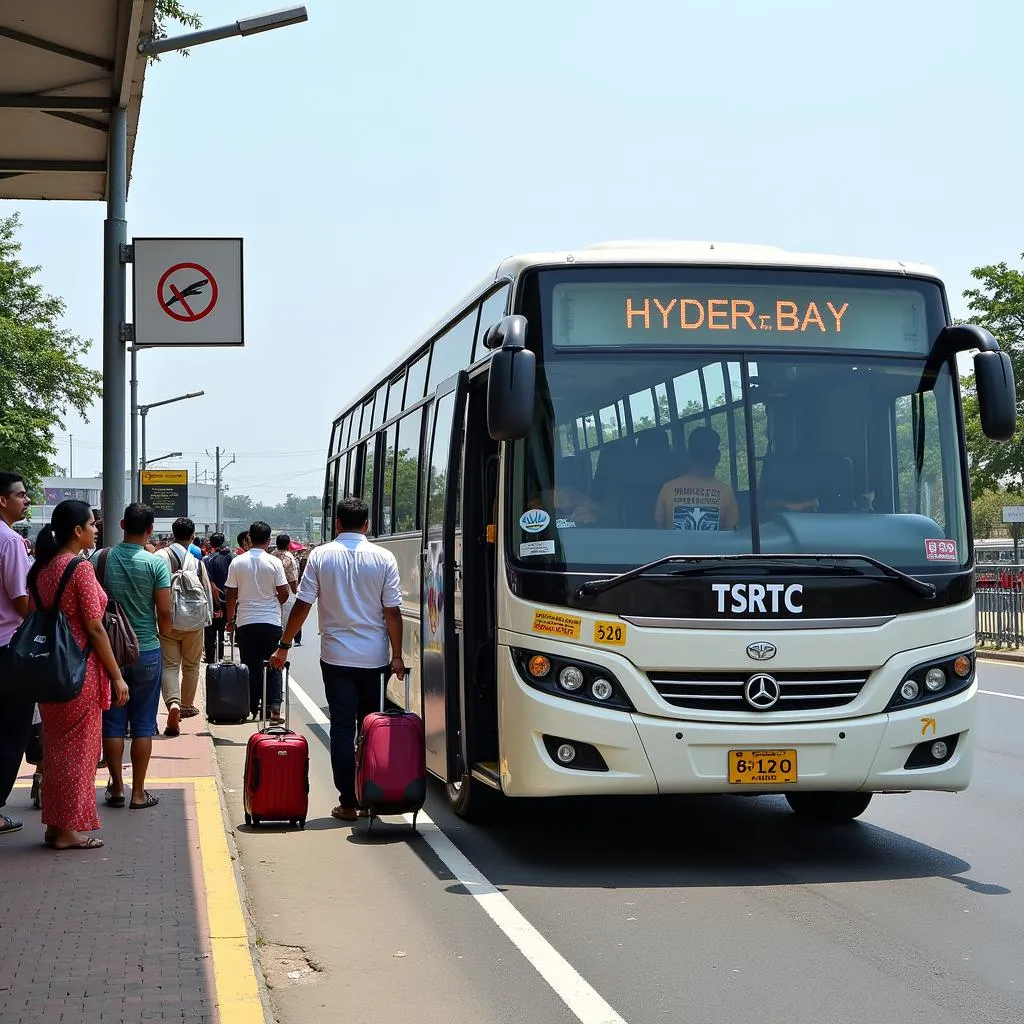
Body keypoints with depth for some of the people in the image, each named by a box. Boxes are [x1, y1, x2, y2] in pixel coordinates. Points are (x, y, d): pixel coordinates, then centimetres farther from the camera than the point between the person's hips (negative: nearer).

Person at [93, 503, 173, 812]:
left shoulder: (100, 559, -4)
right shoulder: (156, 562, -10)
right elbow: (164, 612, -9)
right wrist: (164, 635, 11)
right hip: (147, 650, -1)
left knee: (113, 721, 10)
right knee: (143, 723, 6)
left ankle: (116, 789, 14)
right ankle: (138, 792, 9)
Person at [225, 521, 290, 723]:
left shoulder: (237, 562, -2)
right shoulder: (274, 563, -7)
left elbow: (231, 594, 2)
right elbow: (284, 593, -5)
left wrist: (230, 619, 13)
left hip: (245, 622, 1)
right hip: (271, 621, -1)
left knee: (250, 666, 9)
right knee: (273, 666, 4)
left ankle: (252, 708, 11)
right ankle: (273, 707, -7)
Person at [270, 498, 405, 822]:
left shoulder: (320, 556, -3)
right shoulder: (383, 558, -3)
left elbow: (302, 605, -3)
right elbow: (392, 612, -3)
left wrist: (284, 646, 6)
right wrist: (397, 656, 3)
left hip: (336, 657, -1)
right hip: (374, 658, 1)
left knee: (342, 727, 2)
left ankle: (348, 802, -1)